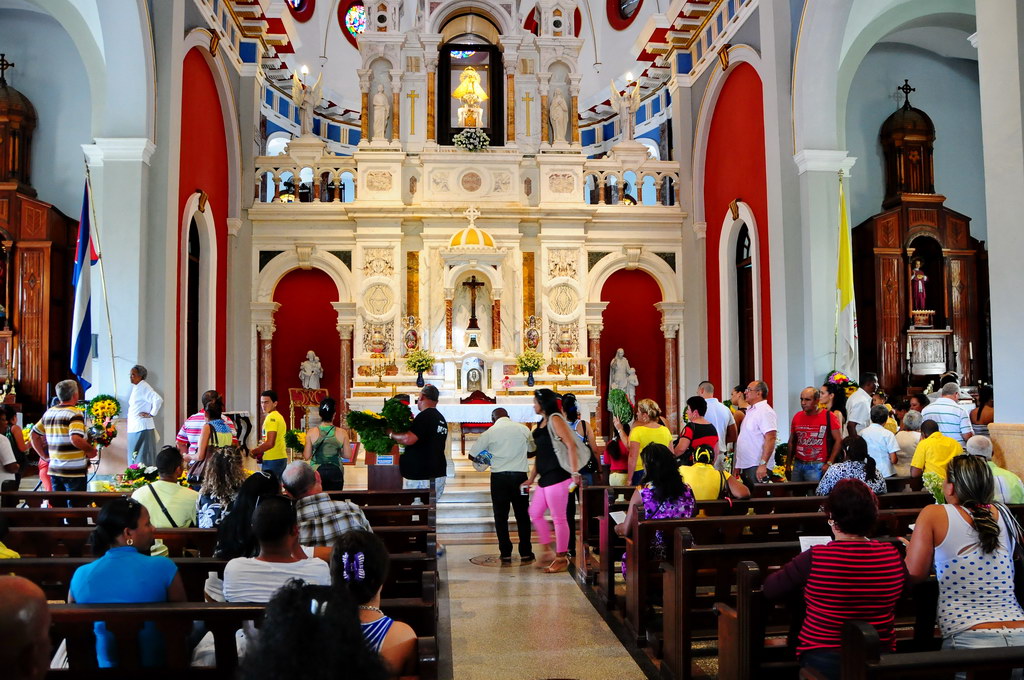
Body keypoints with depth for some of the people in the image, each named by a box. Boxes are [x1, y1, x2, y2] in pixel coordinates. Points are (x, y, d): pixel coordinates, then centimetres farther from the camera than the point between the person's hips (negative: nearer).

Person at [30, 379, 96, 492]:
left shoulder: (49, 412, 10)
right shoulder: (75, 414, -14)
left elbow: (34, 435, 18)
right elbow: (76, 439, -27)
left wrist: (44, 456, 19)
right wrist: (91, 450, -12)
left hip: (54, 469, 7)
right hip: (74, 472, -7)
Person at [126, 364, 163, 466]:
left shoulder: (144, 387, -13)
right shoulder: (135, 387, 16)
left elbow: (158, 400, -26)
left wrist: (151, 414, -17)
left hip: (142, 428, -9)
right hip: (133, 428, 9)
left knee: (143, 458, -7)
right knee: (134, 455, 13)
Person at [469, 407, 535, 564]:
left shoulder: (490, 432, -2)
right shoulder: (523, 429, 4)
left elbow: (472, 455, 2)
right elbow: (533, 448, 18)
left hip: (499, 476, -2)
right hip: (520, 475, 2)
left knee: (501, 516, 6)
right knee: (522, 515, 10)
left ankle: (506, 554, 5)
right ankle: (526, 552, 12)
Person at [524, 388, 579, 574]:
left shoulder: (555, 419, -9)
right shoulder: (542, 423, 17)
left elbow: (571, 445, -16)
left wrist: (575, 472, -22)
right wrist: (531, 478, 22)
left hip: (557, 475, -10)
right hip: (545, 478, 10)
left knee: (558, 518, -3)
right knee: (535, 512, 12)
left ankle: (561, 558, 5)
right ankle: (548, 550, 21)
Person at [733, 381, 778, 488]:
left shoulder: (765, 412, -12)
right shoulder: (750, 411, 18)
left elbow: (770, 439, -21)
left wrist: (763, 464, -27)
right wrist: (737, 465, 20)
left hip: (756, 467, -9)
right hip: (745, 467, 9)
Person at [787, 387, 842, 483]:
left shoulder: (828, 416, -4)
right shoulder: (797, 416, 9)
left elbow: (839, 440, -5)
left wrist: (829, 463, -10)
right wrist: (788, 463, 11)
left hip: (816, 467, -4)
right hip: (797, 465, 4)